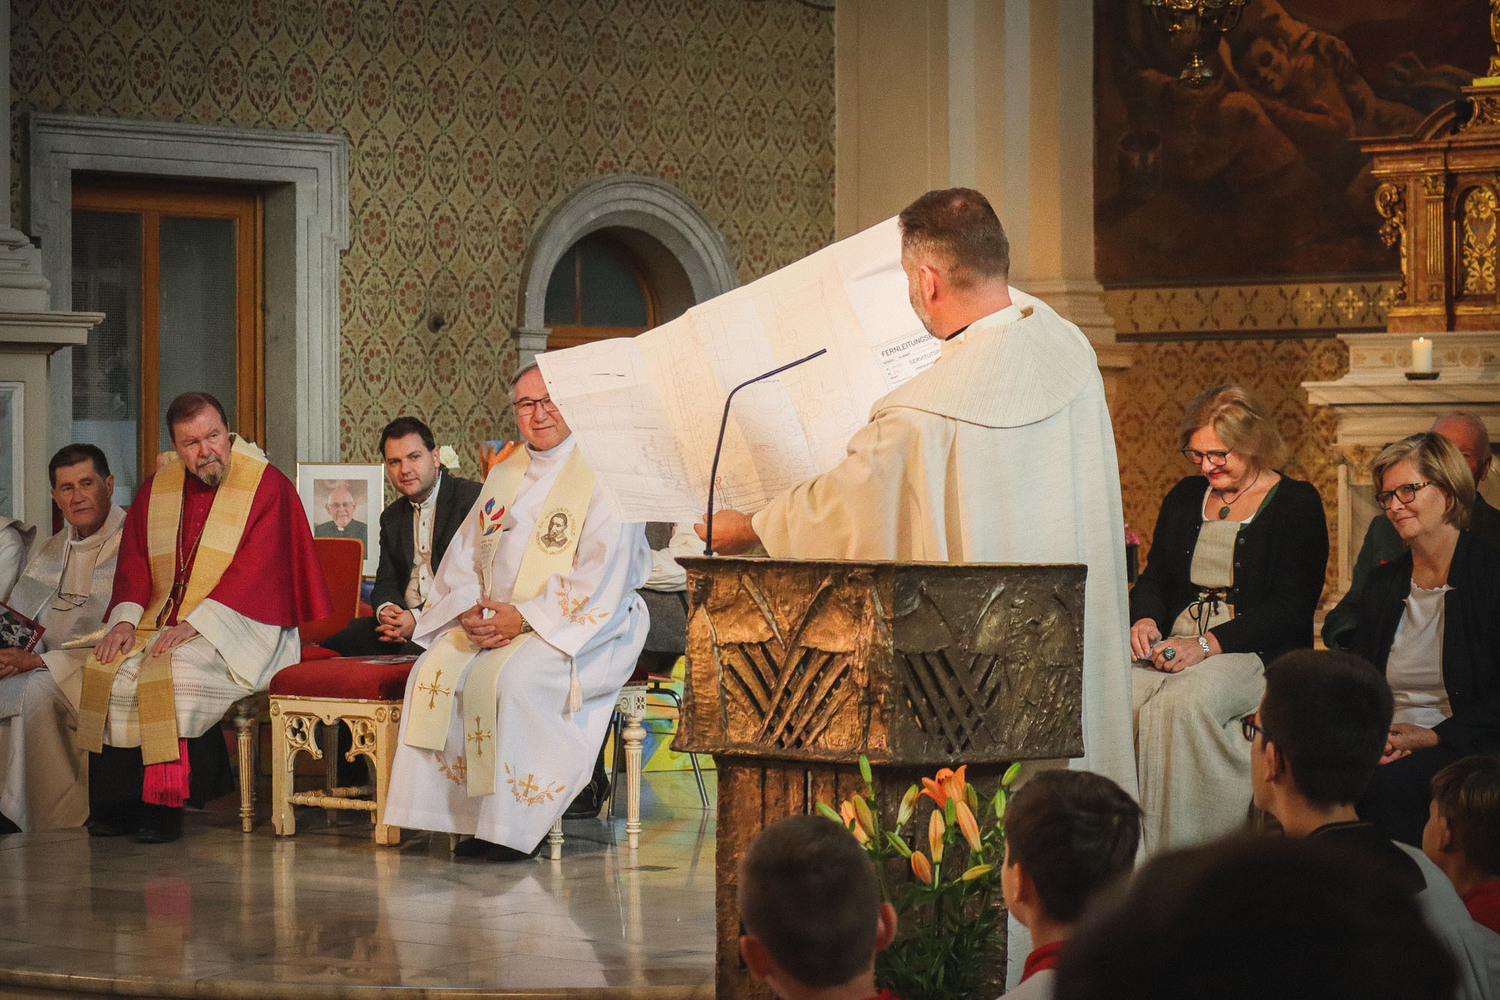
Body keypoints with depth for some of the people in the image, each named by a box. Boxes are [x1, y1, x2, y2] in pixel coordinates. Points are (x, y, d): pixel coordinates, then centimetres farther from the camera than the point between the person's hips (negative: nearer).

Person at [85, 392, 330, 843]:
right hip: (164, 621, 6)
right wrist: (126, 620, -9)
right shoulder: (157, 488, 12)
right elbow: (134, 562, 11)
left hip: (239, 627, -6)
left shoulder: (268, 487, -7)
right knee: (106, 668, -17)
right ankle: (118, 806, -10)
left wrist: (194, 624, -24)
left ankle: (164, 805, -21)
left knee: (174, 669, -31)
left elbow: (253, 572, -16)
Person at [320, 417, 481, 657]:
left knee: (414, 652, -38)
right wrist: (386, 609, -10)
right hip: (403, 619, 7)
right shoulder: (392, 517, 22)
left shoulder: (473, 498, -4)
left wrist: (420, 618, -20)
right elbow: (386, 583, 17)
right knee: (334, 645, -14)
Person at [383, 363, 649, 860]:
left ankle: (517, 825, -24)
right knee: (435, 671, -18)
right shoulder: (504, 475, 17)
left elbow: (602, 577, -15)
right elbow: (463, 558, 15)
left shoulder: (601, 475, -5)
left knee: (514, 677, -33)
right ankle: (465, 815, -14)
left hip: (580, 628, -6)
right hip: (493, 623, 7)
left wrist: (525, 617, -21)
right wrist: (471, 612, -7)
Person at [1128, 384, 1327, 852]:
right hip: (1172, 650, 5)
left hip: (1257, 653, -5)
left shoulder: (1296, 503, 0)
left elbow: (1290, 606, -9)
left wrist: (1207, 645, -19)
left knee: (1182, 704, -37)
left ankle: (1178, 854, -31)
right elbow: (1154, 579, 24)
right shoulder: (1185, 497, 20)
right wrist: (1144, 620, -2)